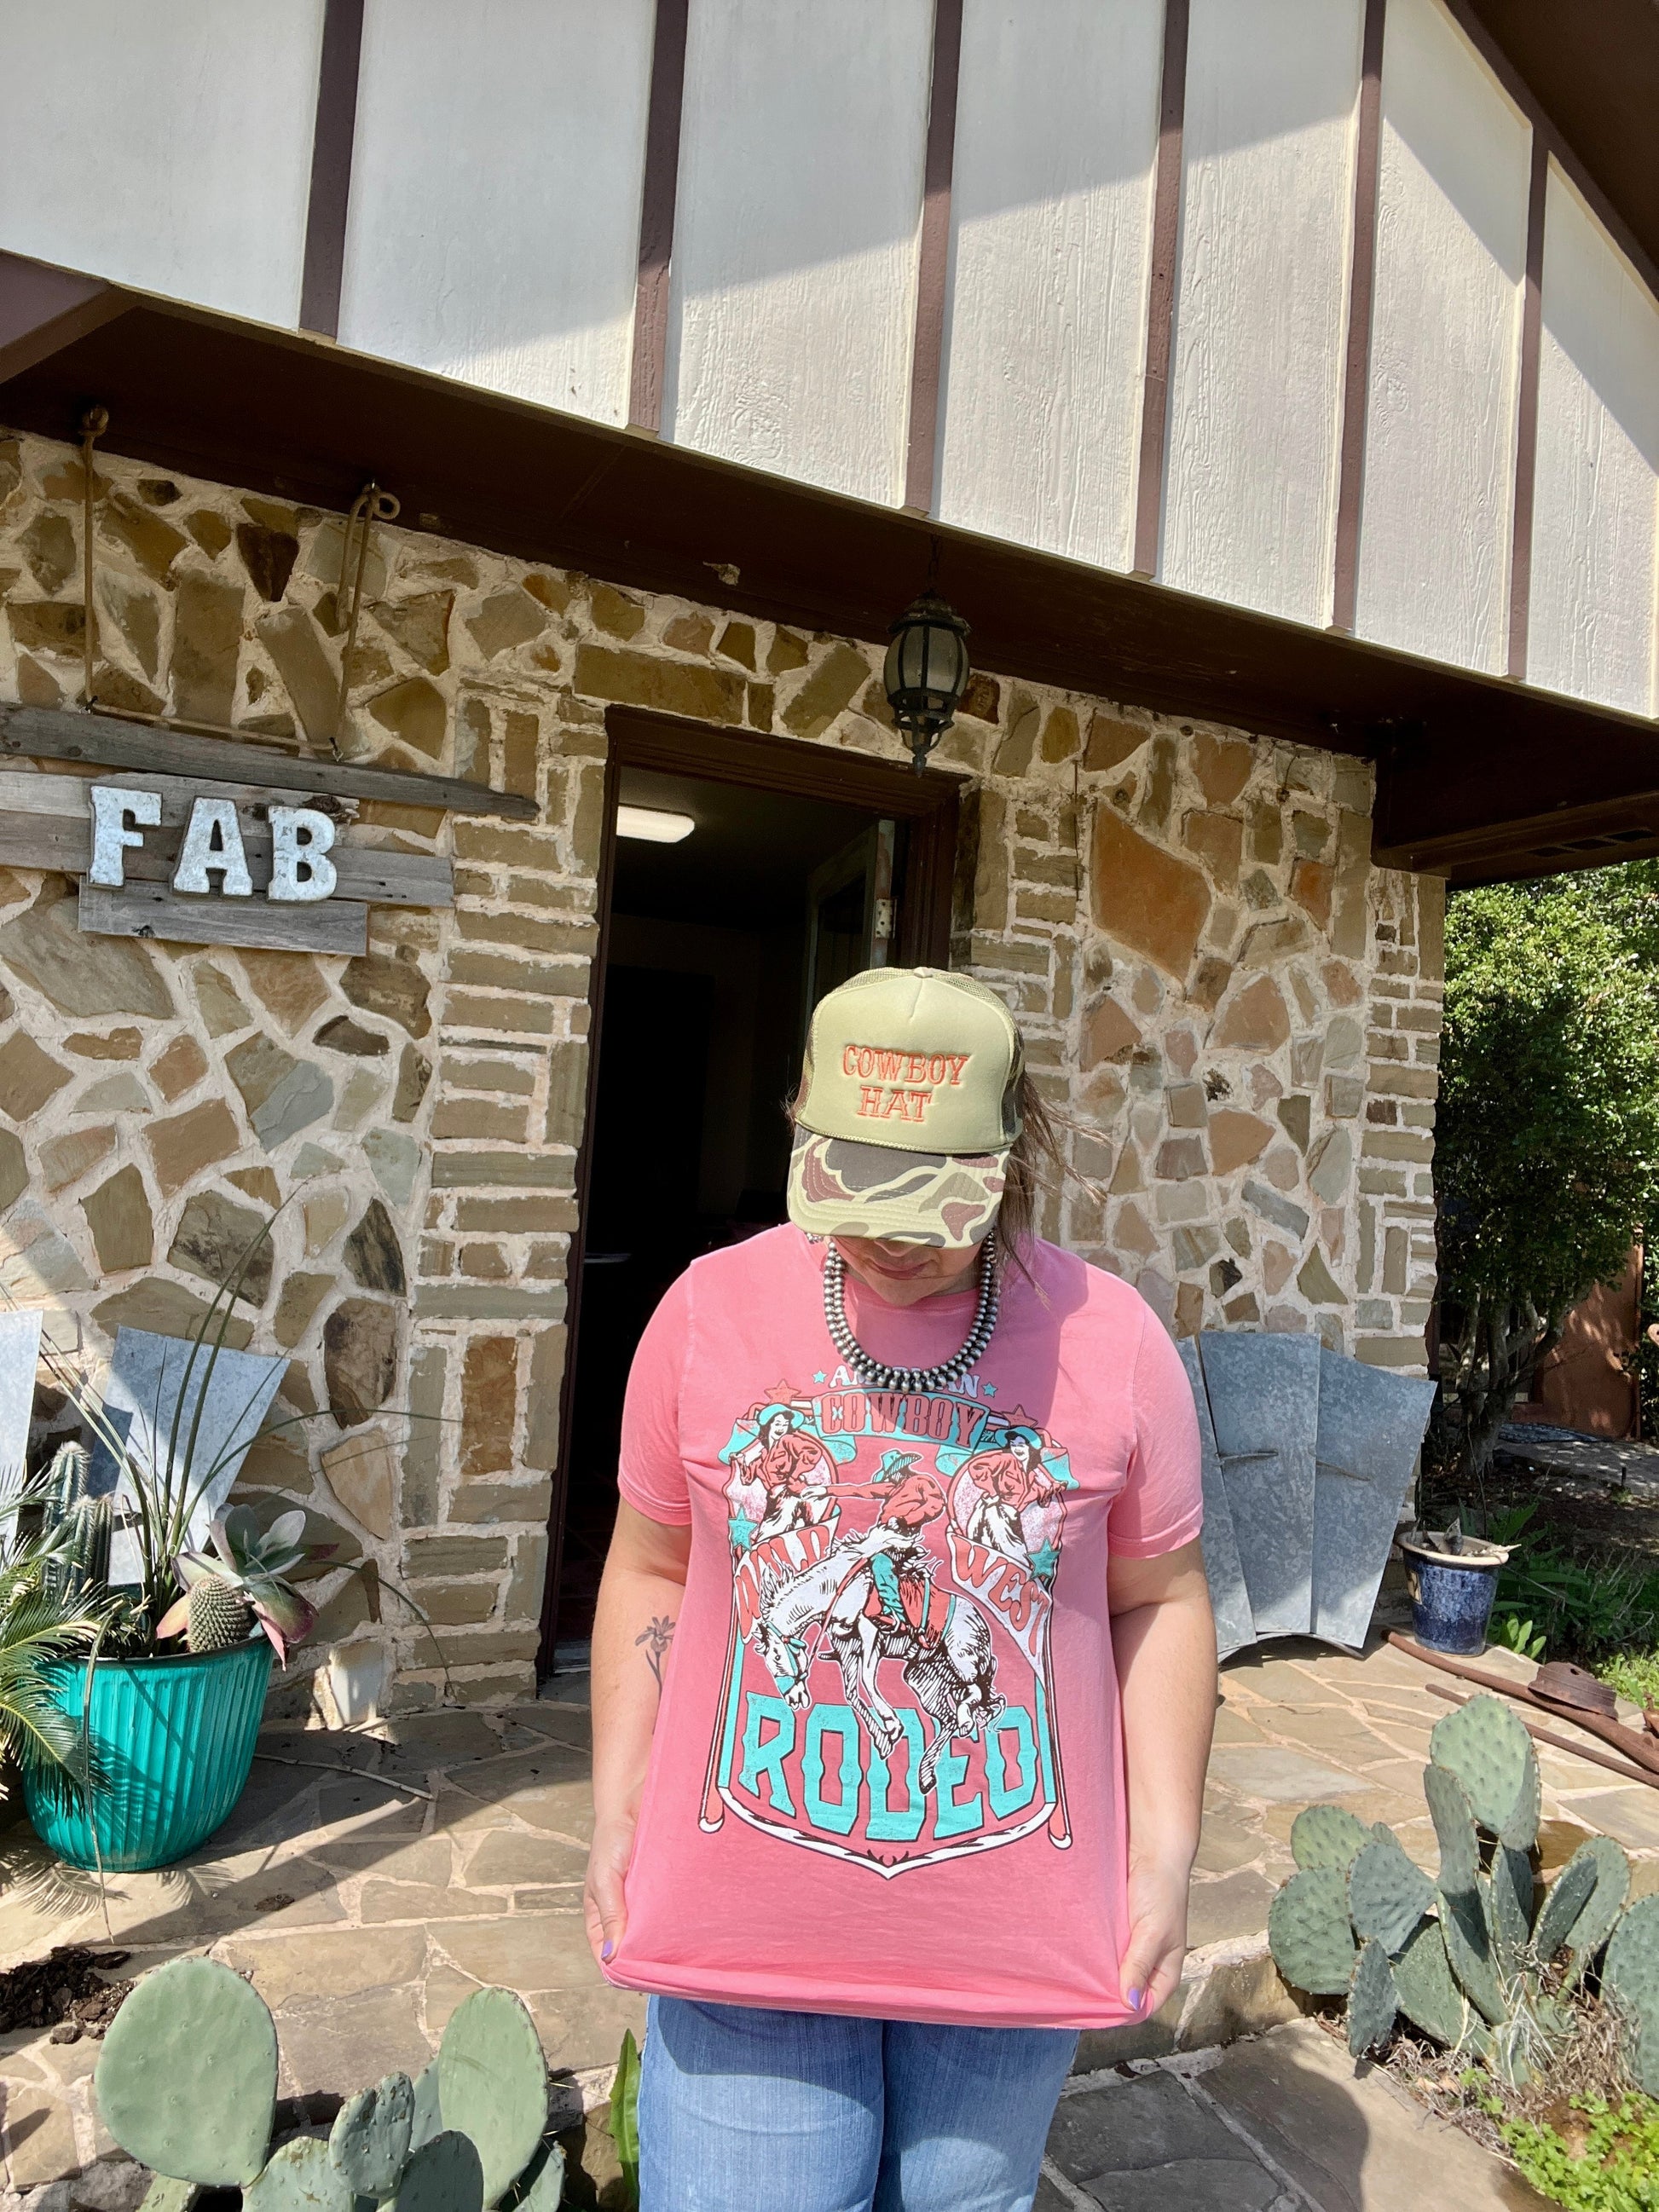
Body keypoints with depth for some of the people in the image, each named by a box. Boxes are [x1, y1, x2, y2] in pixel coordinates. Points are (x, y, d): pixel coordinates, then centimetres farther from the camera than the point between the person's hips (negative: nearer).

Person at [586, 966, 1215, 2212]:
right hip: (742, 1917, 0)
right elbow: (652, 1571, 2)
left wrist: (1167, 1853, -2)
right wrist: (618, 1811, 1)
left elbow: (1157, 1599, 0)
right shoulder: (709, 1309, -8)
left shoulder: (1111, 1338, -9)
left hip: (1015, 1928, 1)